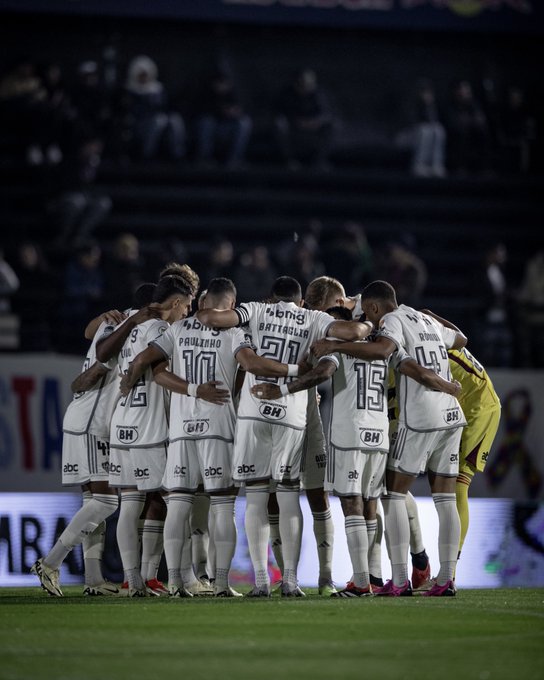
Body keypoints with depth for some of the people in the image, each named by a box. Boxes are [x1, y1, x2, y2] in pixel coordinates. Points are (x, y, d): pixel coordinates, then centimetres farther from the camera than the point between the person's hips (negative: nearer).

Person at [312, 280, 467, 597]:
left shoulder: (394, 320, -3)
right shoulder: (428, 321, 20)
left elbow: (382, 349, -26)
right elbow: (461, 340, 40)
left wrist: (335, 346, -23)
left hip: (420, 418, -7)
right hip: (452, 415, 7)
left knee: (393, 493, 1)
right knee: (445, 499, 8)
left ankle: (400, 579, -6)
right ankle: (447, 579, 4)